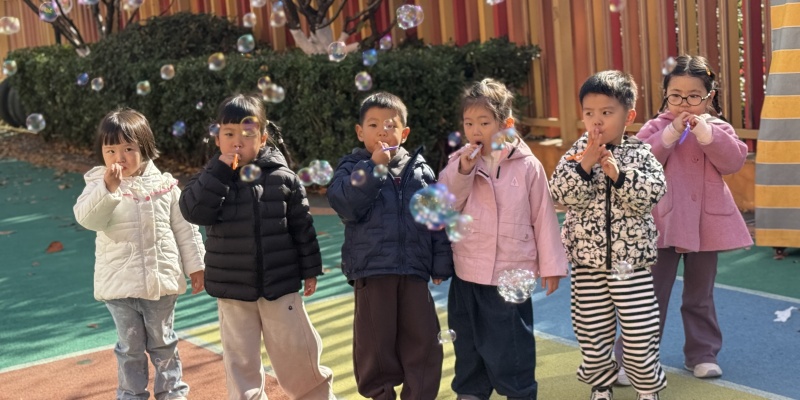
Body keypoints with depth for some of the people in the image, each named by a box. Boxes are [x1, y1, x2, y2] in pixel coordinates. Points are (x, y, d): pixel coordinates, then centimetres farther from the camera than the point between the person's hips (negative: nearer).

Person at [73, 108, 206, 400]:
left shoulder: (164, 185, -1)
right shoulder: (98, 185, -5)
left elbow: (184, 229, 5)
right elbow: (86, 218, -23)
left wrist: (195, 266, 6)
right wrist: (108, 187, -36)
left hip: (162, 280, 1)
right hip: (120, 286, -1)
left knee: (163, 344, 15)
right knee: (130, 348, 11)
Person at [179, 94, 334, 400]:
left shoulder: (282, 178, -4)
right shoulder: (212, 177, -1)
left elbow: (302, 227, 3)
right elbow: (194, 211, -19)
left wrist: (310, 270, 4)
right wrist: (219, 171, -22)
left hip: (280, 285, -1)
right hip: (232, 289, 1)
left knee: (297, 355, 8)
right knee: (240, 362, 10)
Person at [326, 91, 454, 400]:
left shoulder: (420, 170, 9)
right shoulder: (352, 168, 3)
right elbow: (345, 205, -16)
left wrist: (441, 264, 4)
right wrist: (374, 166, -16)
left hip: (414, 270, 2)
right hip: (371, 270, -2)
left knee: (422, 339, 7)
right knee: (375, 341, 5)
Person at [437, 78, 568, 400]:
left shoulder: (527, 166, -6)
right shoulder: (458, 163, 3)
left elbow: (543, 217, -3)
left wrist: (550, 264, -1)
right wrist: (463, 171, -17)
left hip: (511, 273, -3)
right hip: (467, 273, 4)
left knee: (511, 344, 5)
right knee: (469, 341, 16)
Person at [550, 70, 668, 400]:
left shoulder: (640, 152, -3)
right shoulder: (578, 153, -1)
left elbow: (653, 192, -16)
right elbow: (562, 194, -12)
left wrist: (617, 173, -26)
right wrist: (585, 165, -24)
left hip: (632, 258, -1)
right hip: (588, 259, 1)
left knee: (640, 331, 4)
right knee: (592, 331, 11)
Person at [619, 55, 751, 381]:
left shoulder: (718, 129, 5)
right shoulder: (655, 127, -1)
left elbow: (734, 161, -13)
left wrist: (706, 132, -23)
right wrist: (670, 134, -22)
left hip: (705, 224, 2)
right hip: (662, 224, -2)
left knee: (700, 295, 15)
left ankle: (702, 354, 28)